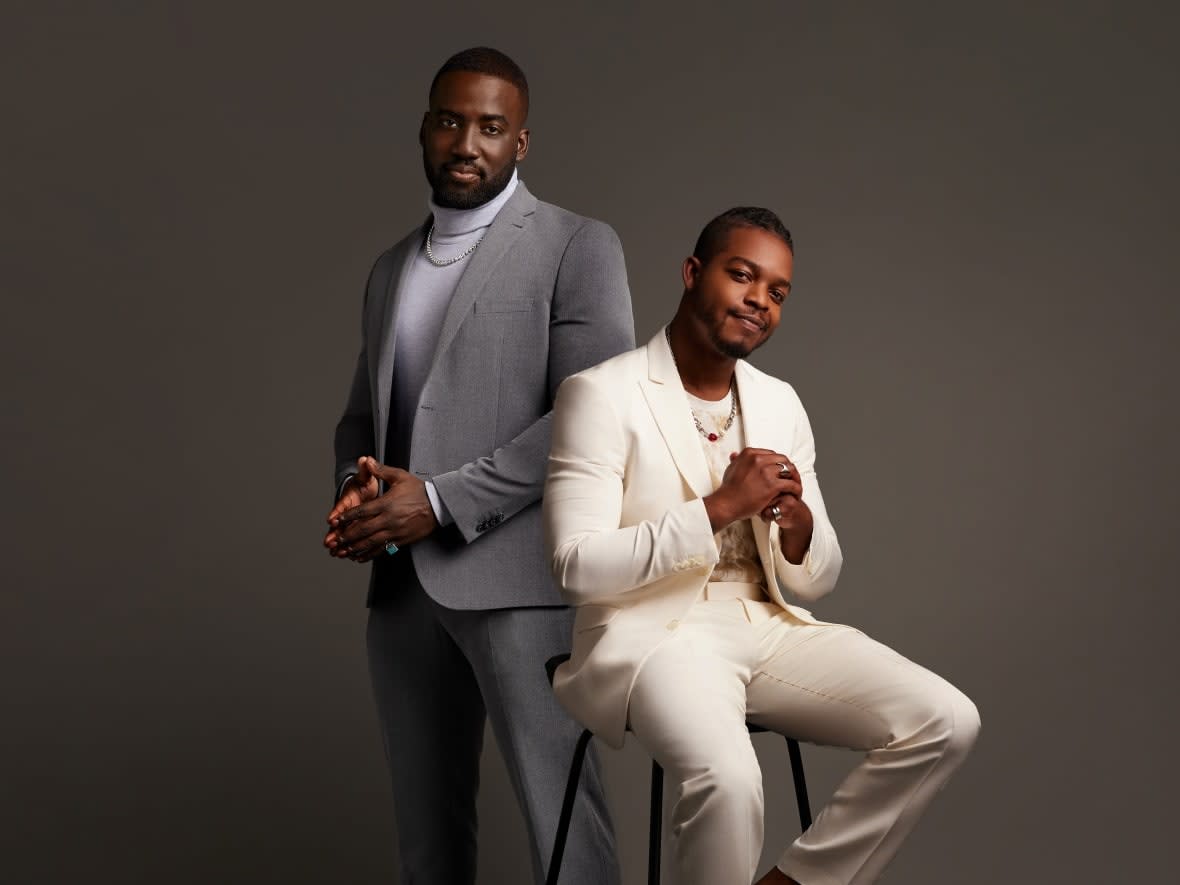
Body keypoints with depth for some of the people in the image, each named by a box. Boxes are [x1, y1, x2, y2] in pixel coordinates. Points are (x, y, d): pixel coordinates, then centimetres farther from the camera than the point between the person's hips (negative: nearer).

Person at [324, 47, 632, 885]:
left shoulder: (577, 246, -1)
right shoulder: (391, 269, 19)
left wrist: (442, 501, -16)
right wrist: (356, 489, 0)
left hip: (513, 571, -6)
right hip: (402, 579, 6)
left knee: (558, 805, -8)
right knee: (426, 810, 12)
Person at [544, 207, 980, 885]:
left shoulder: (780, 403, 11)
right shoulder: (602, 394, -7)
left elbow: (817, 580, 12)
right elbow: (577, 566, -16)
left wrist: (797, 524, -12)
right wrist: (718, 509, -21)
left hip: (769, 627, 6)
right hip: (653, 633, -6)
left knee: (948, 722, -12)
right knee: (729, 780, -36)